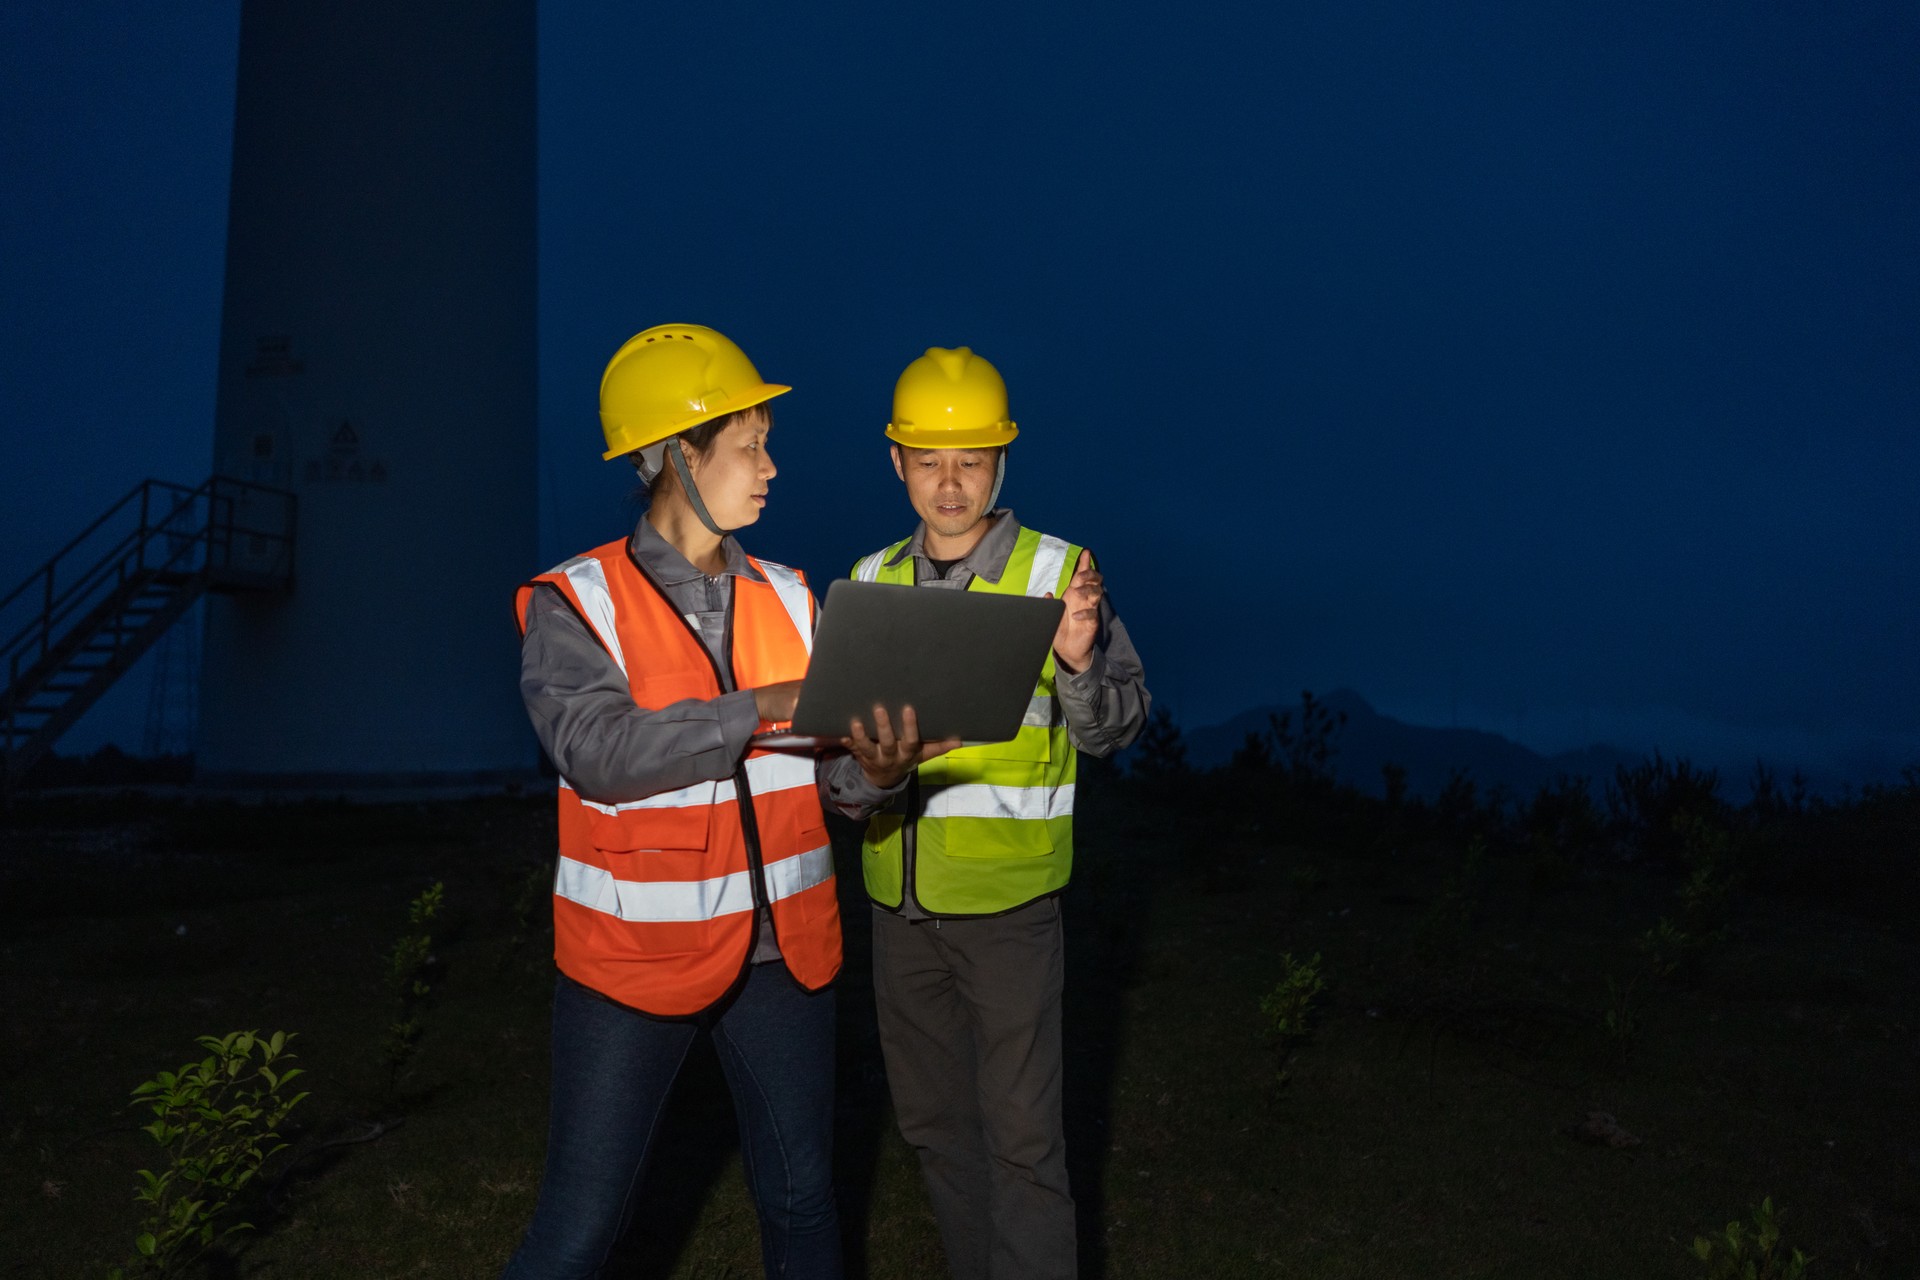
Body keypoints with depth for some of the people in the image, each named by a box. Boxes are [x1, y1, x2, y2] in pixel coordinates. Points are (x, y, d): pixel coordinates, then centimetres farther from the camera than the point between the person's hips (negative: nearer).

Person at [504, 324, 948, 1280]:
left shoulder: (789, 600, 5)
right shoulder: (577, 602, -7)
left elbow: (833, 787, 2)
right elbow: (598, 755, -23)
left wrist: (875, 771, -21)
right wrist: (759, 708, -28)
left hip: (782, 952, 4)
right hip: (632, 956, -4)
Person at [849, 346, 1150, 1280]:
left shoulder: (1058, 573, -7)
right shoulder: (870, 582, 5)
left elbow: (1112, 729, -10)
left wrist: (1081, 663, -30)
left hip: (1008, 898, -4)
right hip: (898, 898, 5)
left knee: (1020, 1131, 2)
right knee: (931, 1118, 18)